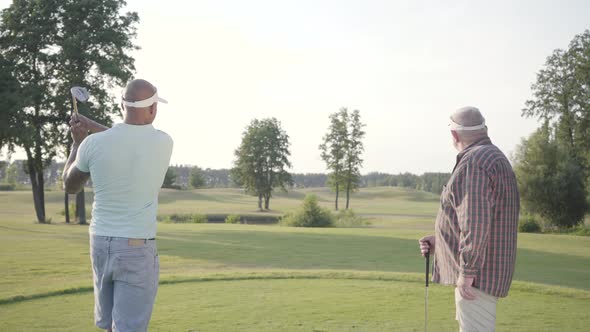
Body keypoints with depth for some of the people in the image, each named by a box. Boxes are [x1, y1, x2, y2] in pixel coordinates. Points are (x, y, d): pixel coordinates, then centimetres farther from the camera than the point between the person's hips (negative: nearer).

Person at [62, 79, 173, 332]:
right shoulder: (164, 142, -7)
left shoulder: (93, 144, -7)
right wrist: (91, 125, 17)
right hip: (137, 249, -4)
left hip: (101, 243, 4)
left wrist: (77, 141, 22)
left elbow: (70, 186, 12)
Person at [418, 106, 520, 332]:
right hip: (487, 269, 11)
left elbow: (476, 220, -26)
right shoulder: (495, 158, 17)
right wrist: (438, 241, 15)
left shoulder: (473, 162, -17)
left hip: (477, 273, -11)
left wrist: (467, 271, -22)